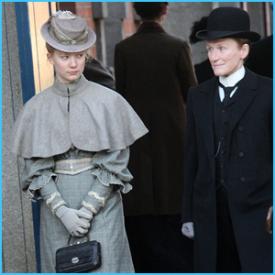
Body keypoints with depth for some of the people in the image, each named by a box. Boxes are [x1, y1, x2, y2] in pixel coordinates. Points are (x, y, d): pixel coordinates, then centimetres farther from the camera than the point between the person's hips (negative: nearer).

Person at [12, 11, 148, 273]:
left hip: (101, 204, -1)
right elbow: (36, 169, 0)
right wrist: (62, 210, -12)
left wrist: (89, 207, -12)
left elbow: (115, 162, -3)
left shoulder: (108, 101, -3)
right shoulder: (37, 108, 1)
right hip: (56, 207, 1)